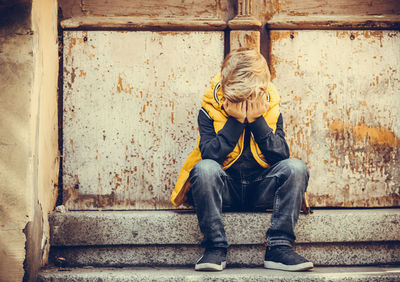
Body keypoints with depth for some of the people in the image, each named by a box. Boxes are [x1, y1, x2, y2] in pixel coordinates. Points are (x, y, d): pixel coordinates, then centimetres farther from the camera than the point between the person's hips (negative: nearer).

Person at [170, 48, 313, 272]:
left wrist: (257, 120, -18)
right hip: (224, 190, -2)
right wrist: (235, 121, -22)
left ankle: (279, 248, -25)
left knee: (296, 167, -25)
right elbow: (209, 154, -19)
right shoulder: (210, 110, -5)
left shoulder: (272, 111, 1)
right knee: (204, 168, -34)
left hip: (260, 190, 2)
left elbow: (282, 155, -11)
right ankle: (216, 248, -26)